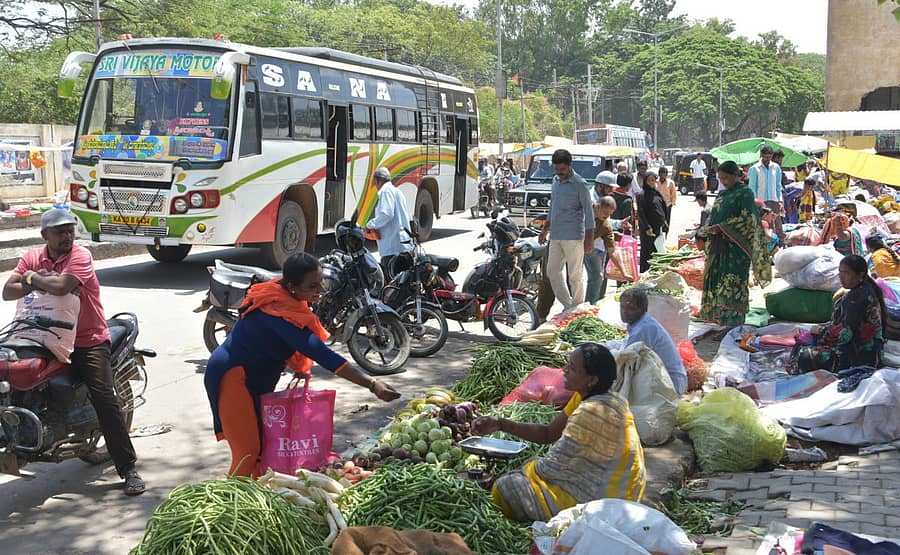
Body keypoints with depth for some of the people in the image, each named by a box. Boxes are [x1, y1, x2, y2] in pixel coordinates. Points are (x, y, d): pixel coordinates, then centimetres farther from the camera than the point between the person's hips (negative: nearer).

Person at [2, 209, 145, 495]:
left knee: (105, 399, -13)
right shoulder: (32, 257, 6)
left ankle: (128, 468, -11)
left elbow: (62, 285, -28)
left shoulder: (80, 256, -10)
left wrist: (32, 277, -11)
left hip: (89, 340, -5)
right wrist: (38, 283, -20)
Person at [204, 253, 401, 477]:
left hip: (255, 379, 10)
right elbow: (322, 354, -33)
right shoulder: (281, 314, -27)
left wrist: (299, 366, 2)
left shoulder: (279, 293, 2)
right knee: (249, 453, -12)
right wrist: (372, 385, -36)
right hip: (234, 376, -10)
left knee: (265, 447, 10)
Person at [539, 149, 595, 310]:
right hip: (556, 235, 8)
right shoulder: (555, 180, 13)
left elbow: (588, 211, -9)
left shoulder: (579, 184, -9)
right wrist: (545, 229, 24)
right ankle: (568, 306, 18)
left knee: (575, 274, -1)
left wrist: (589, 239, -13)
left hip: (573, 236, -8)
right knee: (552, 271, 8)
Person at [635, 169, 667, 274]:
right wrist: (647, 227, -19)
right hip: (649, 228, -7)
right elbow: (640, 213, -14)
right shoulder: (642, 194, -10)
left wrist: (664, 223, 15)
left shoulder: (656, 193, 13)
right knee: (648, 253, -3)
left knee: (659, 251, 10)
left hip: (659, 227, 7)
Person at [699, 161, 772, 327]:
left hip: (736, 246, -8)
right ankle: (717, 316, 8)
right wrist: (710, 228, 1)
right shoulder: (722, 194, 18)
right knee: (716, 280, 4)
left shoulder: (744, 193, -5)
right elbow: (713, 216, 23)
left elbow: (747, 218, -13)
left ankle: (733, 319, -10)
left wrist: (722, 227, -17)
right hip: (719, 245, 8)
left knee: (733, 282, -10)